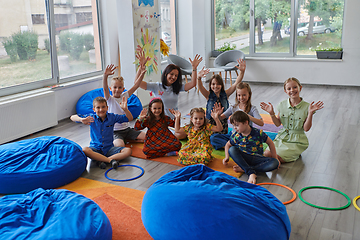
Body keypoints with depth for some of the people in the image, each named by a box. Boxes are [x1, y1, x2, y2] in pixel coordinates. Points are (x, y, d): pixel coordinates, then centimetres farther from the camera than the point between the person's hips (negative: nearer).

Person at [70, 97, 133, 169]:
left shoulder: (112, 117, 1)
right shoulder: (91, 118, -2)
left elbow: (130, 118, 1)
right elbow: (72, 117, -9)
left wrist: (125, 109, -19)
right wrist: (81, 119, -32)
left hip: (109, 148, 2)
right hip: (95, 148, -2)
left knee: (128, 151, -21)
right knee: (85, 150, -35)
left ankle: (101, 160, -27)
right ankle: (111, 160, -30)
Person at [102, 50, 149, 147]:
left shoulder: (124, 96, 6)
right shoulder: (110, 99, -4)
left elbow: (136, 84, 0)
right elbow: (105, 88, -24)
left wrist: (142, 71, -12)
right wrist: (105, 76, -42)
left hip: (127, 128, 5)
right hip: (115, 131, -5)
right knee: (120, 145, -33)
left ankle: (127, 140, 3)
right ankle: (113, 142, -6)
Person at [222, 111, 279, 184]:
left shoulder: (258, 133, -12)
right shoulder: (235, 136, -6)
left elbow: (270, 143, 0)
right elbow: (228, 145, 12)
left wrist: (274, 158, 2)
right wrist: (226, 157, -2)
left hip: (257, 159, -1)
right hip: (244, 158, 1)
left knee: (275, 163, -27)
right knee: (232, 149, -27)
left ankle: (244, 169, -32)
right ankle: (251, 173, -39)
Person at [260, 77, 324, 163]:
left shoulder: (306, 107, -9)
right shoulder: (282, 105, 1)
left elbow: (306, 128, -10)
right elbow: (278, 124, 7)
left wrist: (310, 113, -22)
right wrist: (272, 113, -9)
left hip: (297, 141, -4)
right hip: (281, 137, 4)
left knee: (276, 157, -20)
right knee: (266, 154, -17)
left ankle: (296, 153, 7)